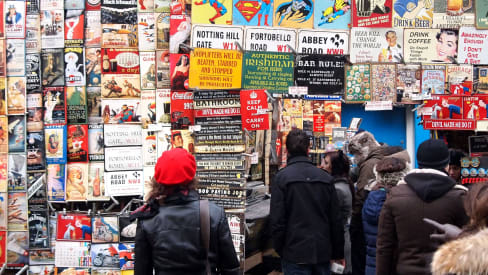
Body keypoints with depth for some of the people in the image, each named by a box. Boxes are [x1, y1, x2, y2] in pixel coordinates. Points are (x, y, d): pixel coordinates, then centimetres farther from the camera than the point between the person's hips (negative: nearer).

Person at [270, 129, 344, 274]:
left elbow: (276, 220, -9)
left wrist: (279, 249, 4)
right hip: (323, 252, 3)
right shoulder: (326, 178, 3)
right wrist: (338, 254, 15)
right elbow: (336, 220, 6)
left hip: (295, 253, -3)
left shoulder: (281, 177, -7)